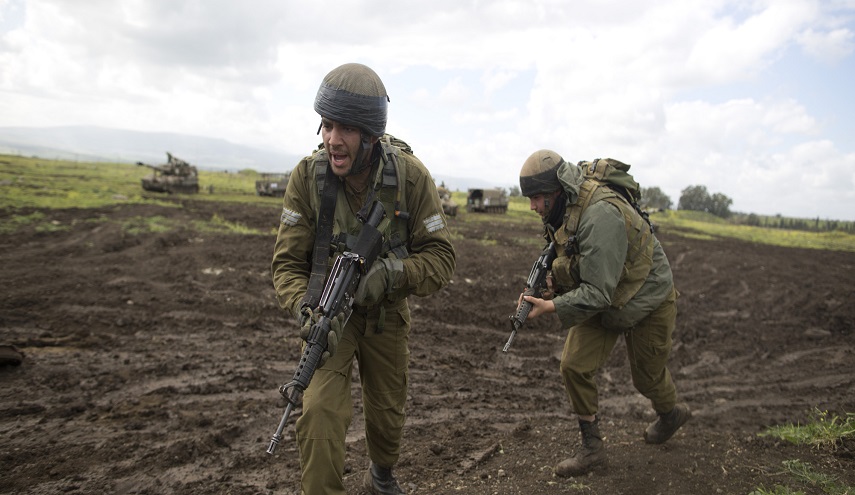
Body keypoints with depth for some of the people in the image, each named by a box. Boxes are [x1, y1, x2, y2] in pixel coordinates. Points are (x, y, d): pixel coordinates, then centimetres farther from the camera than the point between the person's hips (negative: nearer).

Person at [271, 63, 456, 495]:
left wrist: (392, 273, -35)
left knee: (387, 415, 18)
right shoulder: (308, 176, -21)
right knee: (321, 412, -23)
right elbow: (287, 261, -17)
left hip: (386, 312, 2)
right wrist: (308, 311, -35)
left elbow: (441, 257, -17)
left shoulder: (410, 176, -21)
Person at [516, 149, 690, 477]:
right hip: (601, 300, 7)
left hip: (646, 300, -7)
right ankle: (592, 448, 11)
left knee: (648, 376, 14)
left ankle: (672, 413, 50)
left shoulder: (601, 214, -37)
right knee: (575, 366, -5)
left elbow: (598, 292, -36)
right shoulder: (562, 207, -9)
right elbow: (569, 254, 8)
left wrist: (551, 307, -41)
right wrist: (553, 277, -12)